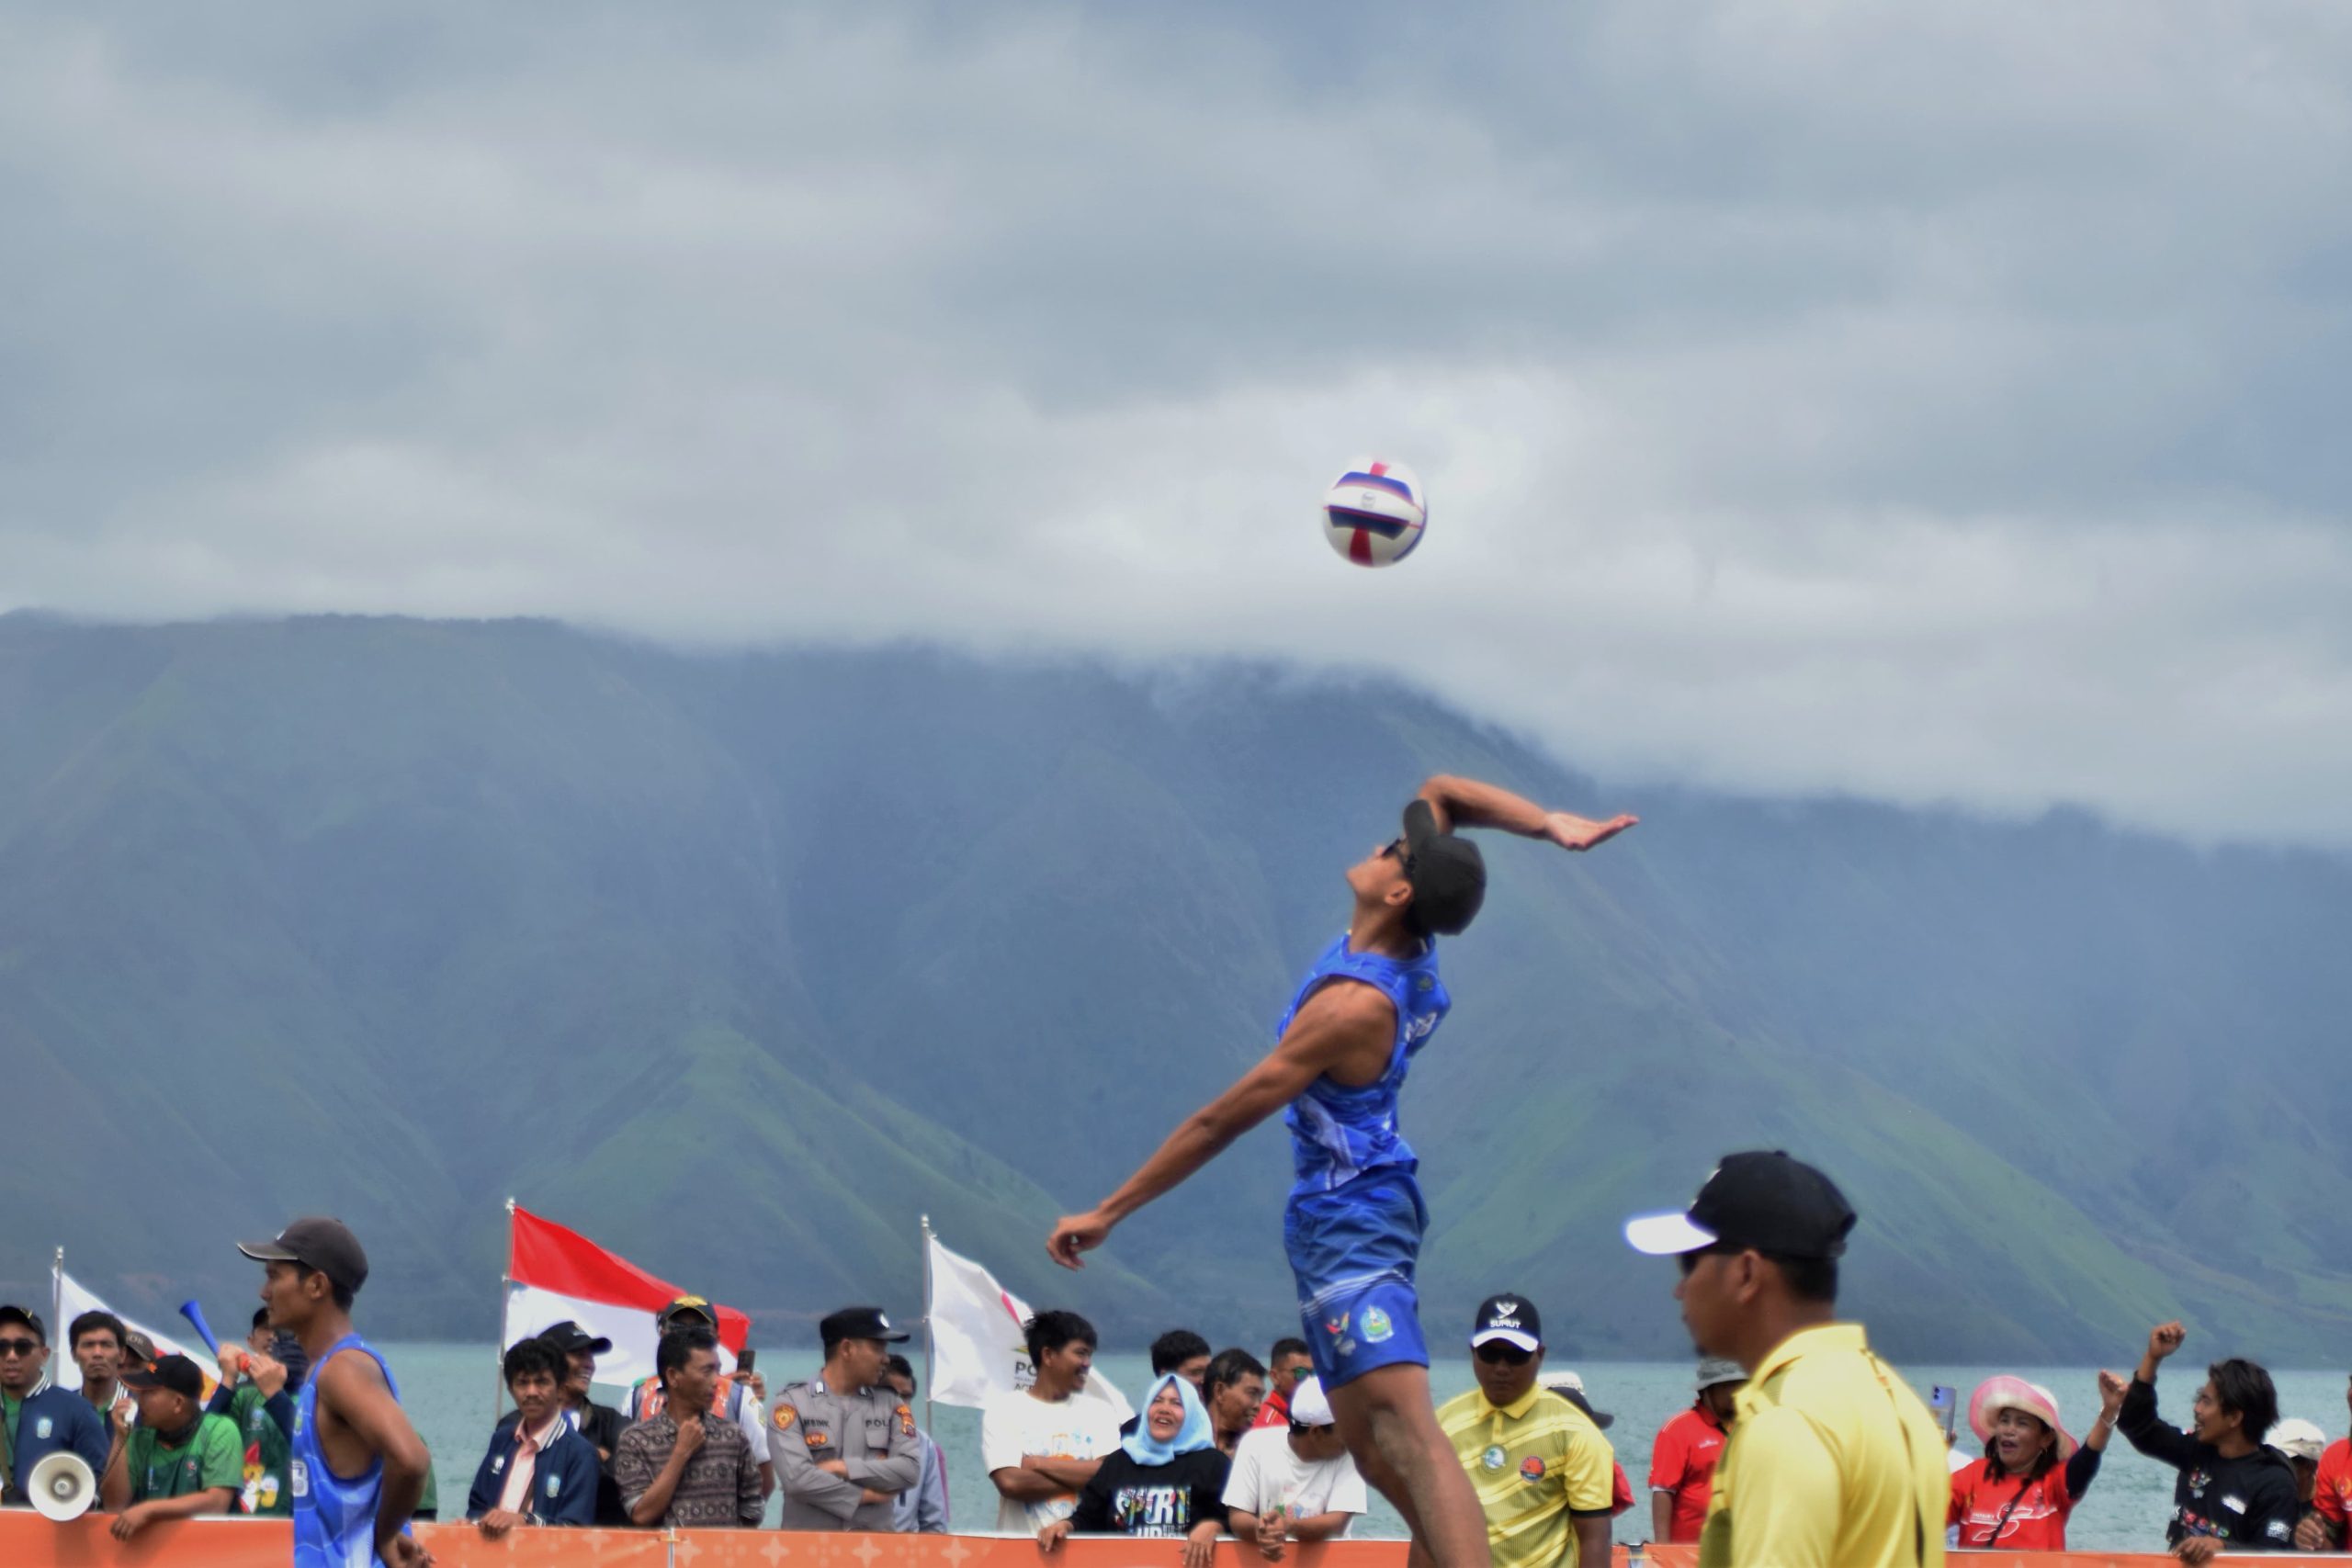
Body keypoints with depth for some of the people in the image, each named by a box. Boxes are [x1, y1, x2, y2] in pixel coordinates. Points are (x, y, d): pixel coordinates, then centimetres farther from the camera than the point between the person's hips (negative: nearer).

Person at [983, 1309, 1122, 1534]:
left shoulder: (1099, 1412, 11)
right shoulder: (1002, 1408, 3)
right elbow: (1010, 1482, -10)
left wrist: (1039, 1464, -5)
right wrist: (1080, 1479, -5)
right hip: (1022, 1541, -2)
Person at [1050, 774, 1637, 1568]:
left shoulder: (1354, 1005, -23)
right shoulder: (1410, 948, 0)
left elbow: (1221, 1122, -17)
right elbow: (1439, 793, 14)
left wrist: (1107, 1213, -11)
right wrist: (1550, 825, -1)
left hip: (1346, 1226, -10)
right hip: (1342, 1216, 10)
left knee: (1405, 1429, -24)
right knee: (1378, 1452, 9)